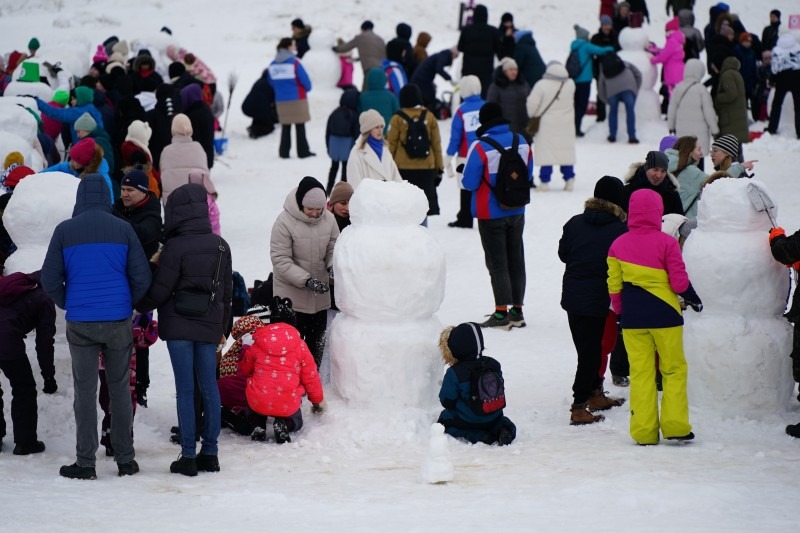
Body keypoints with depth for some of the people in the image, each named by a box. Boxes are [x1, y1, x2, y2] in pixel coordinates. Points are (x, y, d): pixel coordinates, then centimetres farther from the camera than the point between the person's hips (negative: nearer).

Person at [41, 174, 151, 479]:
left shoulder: (64, 231, -3)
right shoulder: (123, 230, -1)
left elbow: (50, 280, 0)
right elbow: (142, 278, -1)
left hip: (80, 324, -1)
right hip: (118, 321, 1)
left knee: (85, 392, 4)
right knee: (120, 390, 9)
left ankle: (86, 463, 3)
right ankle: (125, 460, 12)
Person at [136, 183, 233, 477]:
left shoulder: (175, 247, -13)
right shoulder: (220, 246, 6)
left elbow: (160, 290, -10)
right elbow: (226, 291, 13)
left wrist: (140, 307, 10)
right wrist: (221, 327, 23)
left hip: (179, 325, -5)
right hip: (209, 326, 5)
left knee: (185, 390, -3)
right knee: (209, 388, 9)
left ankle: (188, 456, -2)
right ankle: (210, 453, 12)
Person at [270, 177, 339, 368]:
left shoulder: (328, 219, -8)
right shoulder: (285, 222, -22)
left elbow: (334, 249, 4)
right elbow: (281, 261, -21)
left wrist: (333, 266, -18)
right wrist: (306, 280, -28)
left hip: (320, 295, 5)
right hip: (291, 296, -5)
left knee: (317, 341, 18)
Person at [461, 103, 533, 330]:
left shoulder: (481, 147, -20)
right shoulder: (521, 141, -2)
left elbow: (469, 183, -16)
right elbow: (528, 176, 8)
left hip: (491, 215, -5)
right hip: (517, 211, 5)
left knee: (497, 262, 2)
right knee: (516, 260, 14)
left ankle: (502, 313, 0)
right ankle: (517, 311, 20)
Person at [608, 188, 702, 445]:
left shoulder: (618, 245, 1)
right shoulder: (666, 242, -10)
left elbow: (614, 284, 5)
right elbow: (679, 281, -8)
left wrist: (619, 312, 19)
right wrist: (693, 298, 11)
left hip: (632, 318, 3)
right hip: (664, 316, -3)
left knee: (640, 372, 7)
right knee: (673, 369, 9)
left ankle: (644, 432, 6)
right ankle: (675, 426, 5)